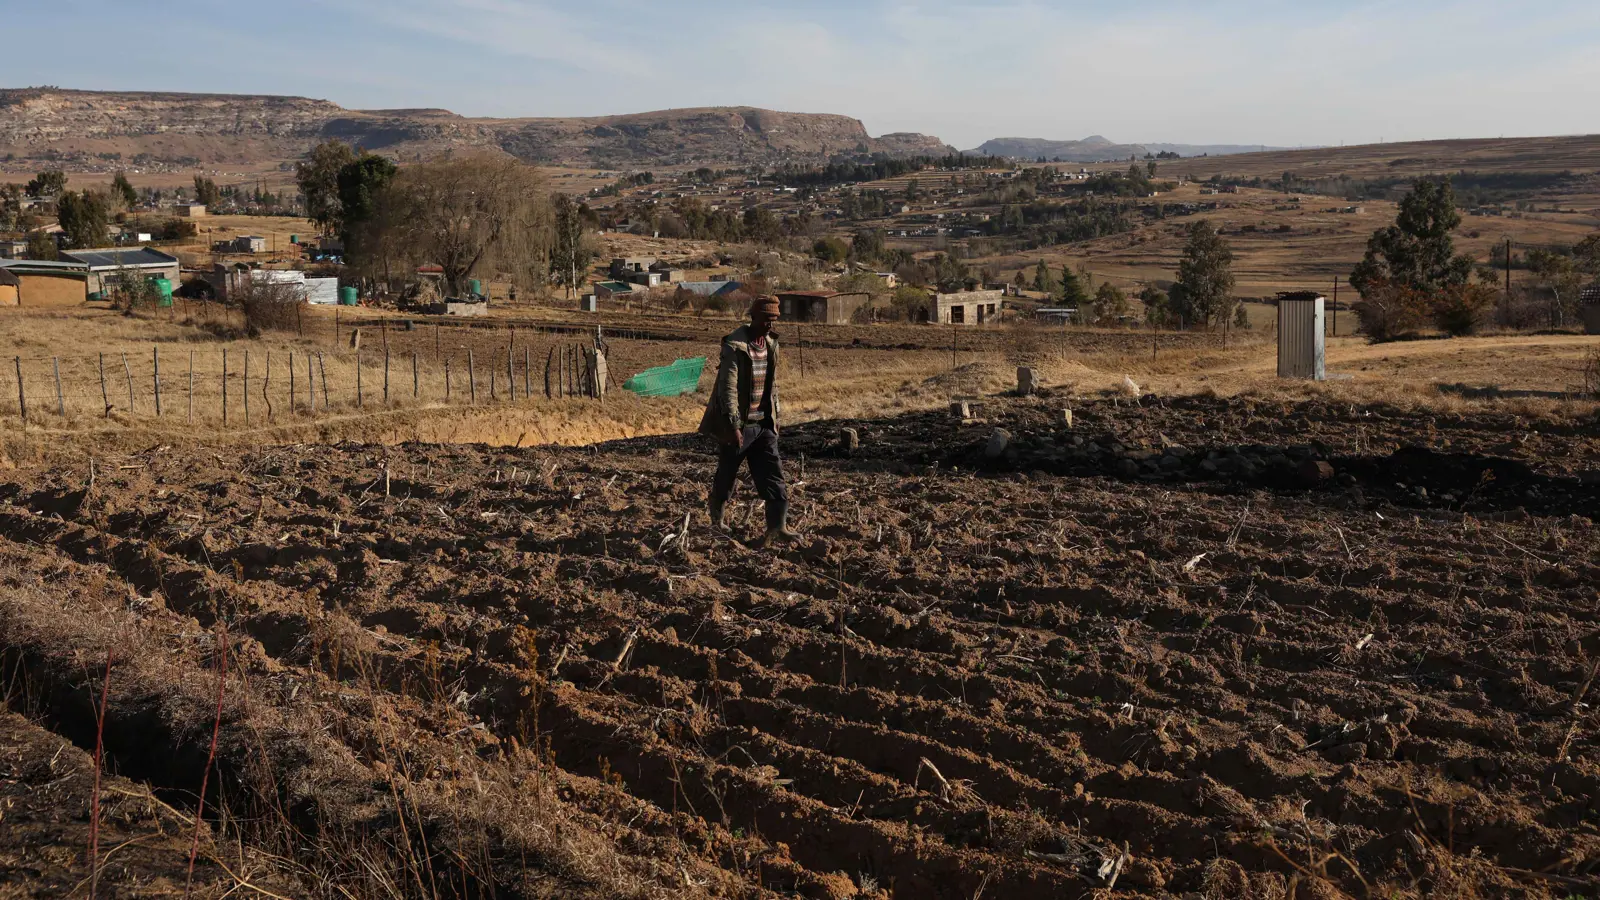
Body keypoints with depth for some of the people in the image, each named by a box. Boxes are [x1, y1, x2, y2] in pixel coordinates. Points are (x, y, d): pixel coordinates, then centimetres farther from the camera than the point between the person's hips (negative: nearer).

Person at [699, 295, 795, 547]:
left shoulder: (771, 344, 7)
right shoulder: (734, 347, -17)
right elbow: (728, 388, -21)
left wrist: (774, 415, 16)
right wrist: (733, 425, -25)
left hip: (763, 423, 6)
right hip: (738, 424, -6)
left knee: (773, 473, -4)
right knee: (726, 476, 8)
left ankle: (777, 526, -6)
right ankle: (716, 521, 29)